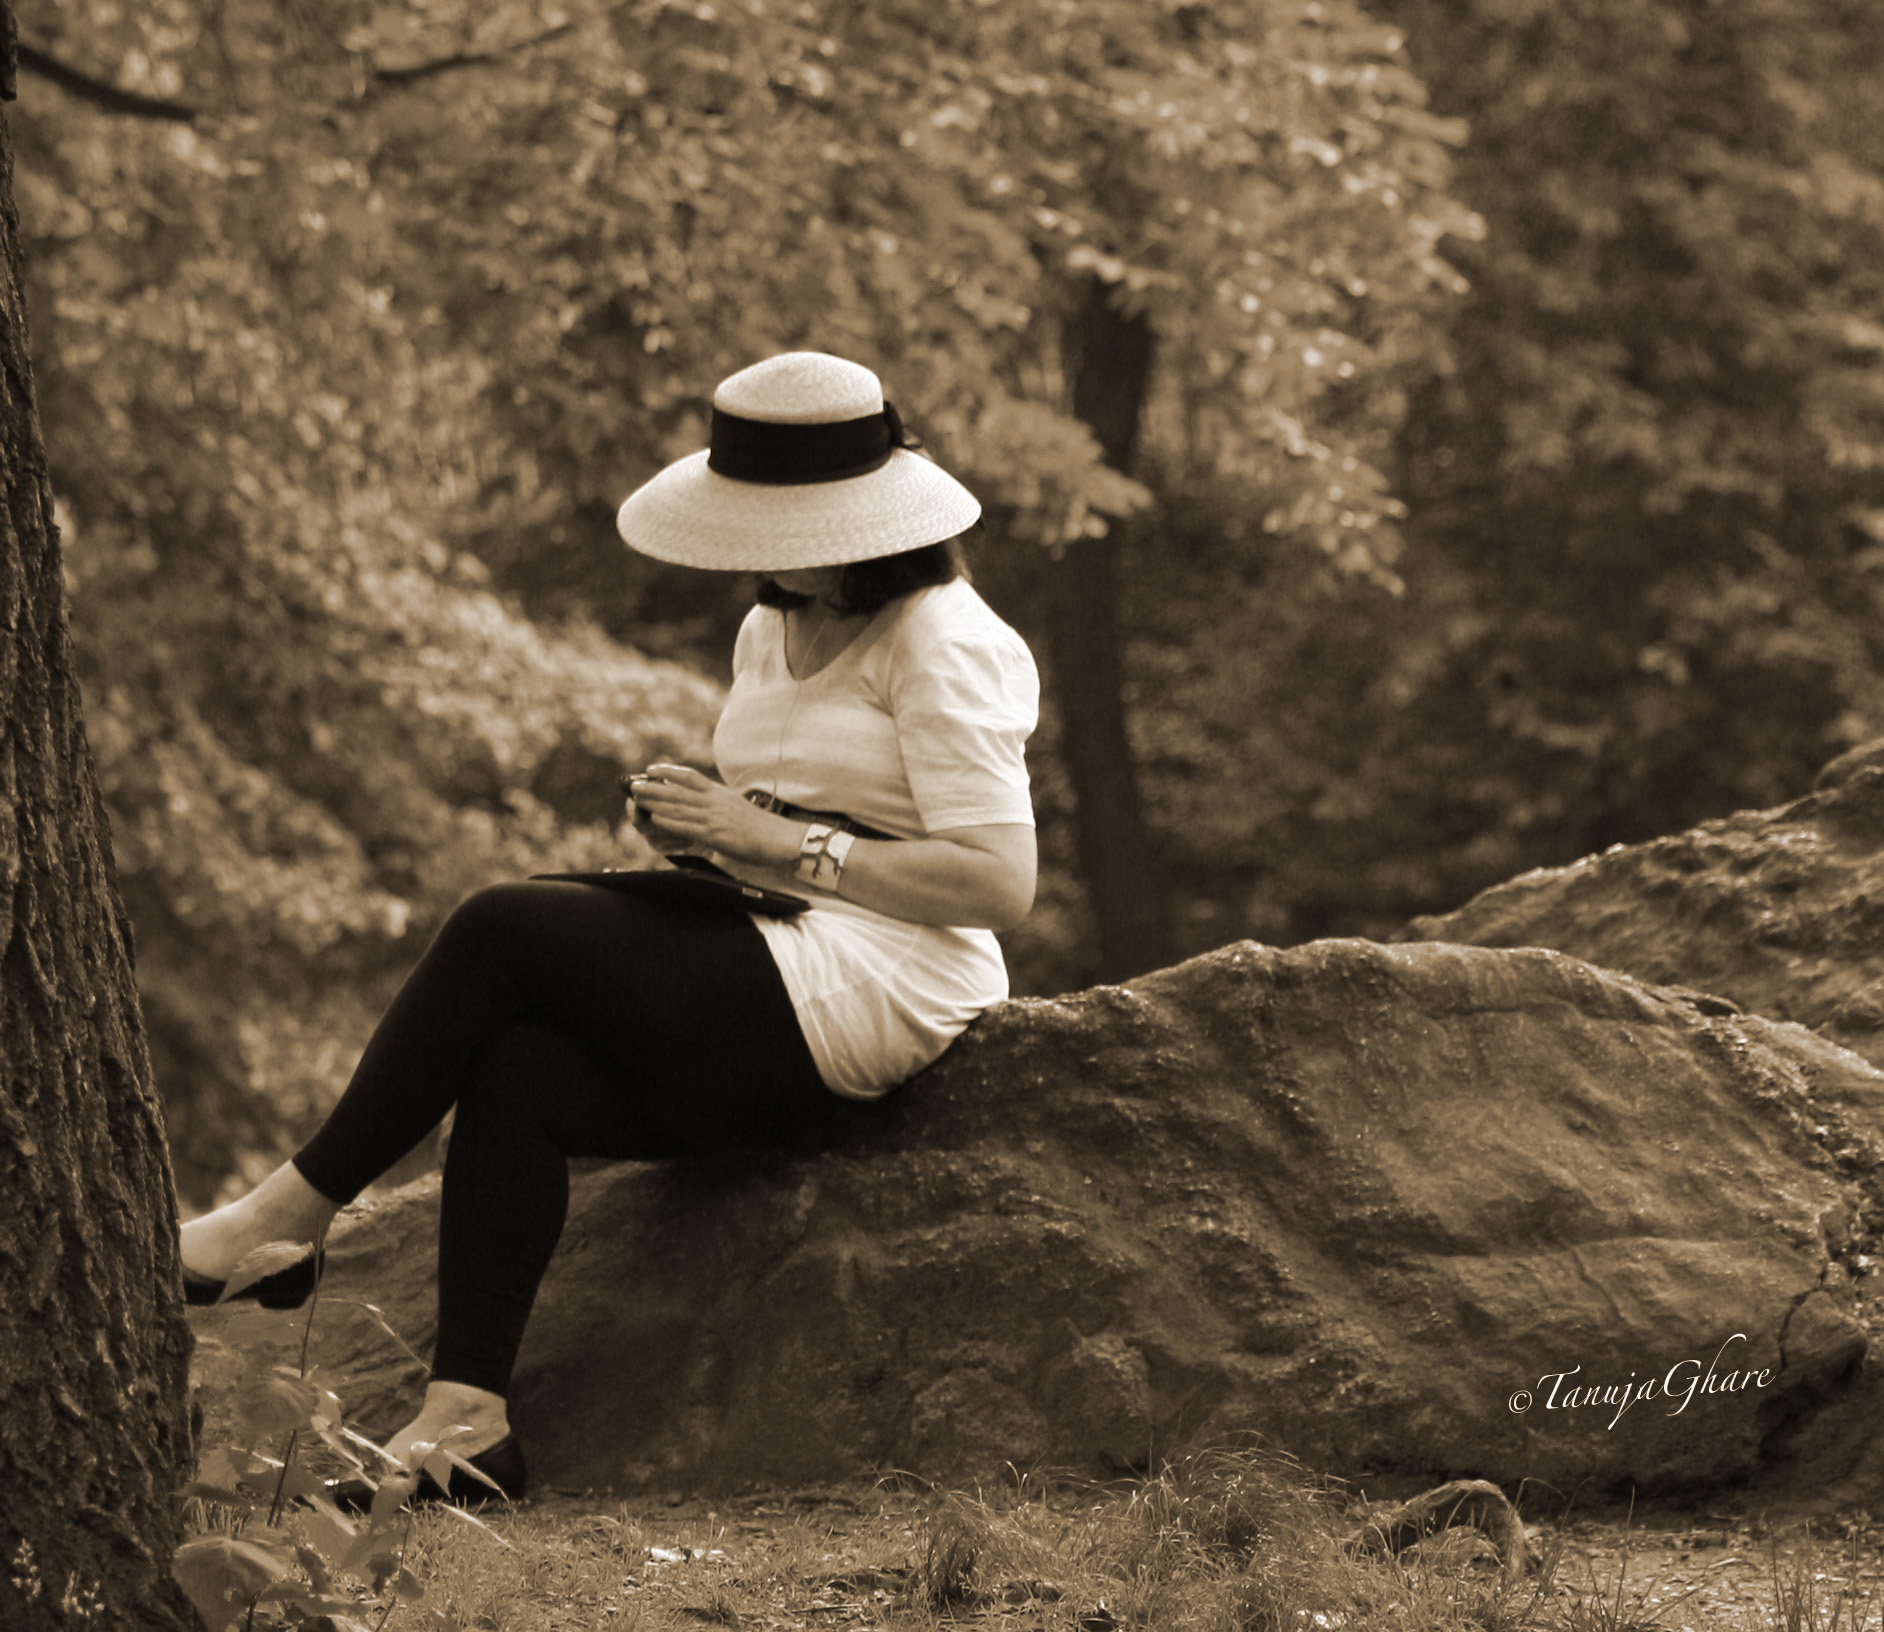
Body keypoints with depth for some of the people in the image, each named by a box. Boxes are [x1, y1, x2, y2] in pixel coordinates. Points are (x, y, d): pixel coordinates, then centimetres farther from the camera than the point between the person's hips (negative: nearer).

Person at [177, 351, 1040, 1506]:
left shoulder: (941, 643, -9)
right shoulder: (774, 631, 18)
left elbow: (1001, 882, -17)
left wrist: (779, 843, -19)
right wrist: (695, 821, 0)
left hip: (868, 998, -9)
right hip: (771, 1002, 9)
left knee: (502, 931, -17)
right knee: (515, 1073, -17)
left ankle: (293, 1216, -7)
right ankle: (468, 1420, -21)